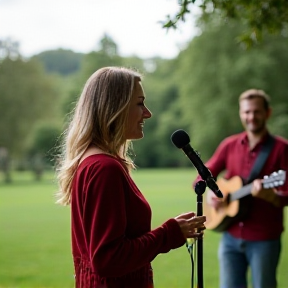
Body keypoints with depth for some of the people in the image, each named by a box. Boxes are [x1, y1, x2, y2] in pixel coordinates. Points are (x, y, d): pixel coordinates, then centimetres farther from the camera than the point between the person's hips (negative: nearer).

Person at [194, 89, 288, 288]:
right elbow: (202, 177, 15)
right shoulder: (229, 145, 7)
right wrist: (209, 193, -6)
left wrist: (269, 194, -30)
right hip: (231, 237, 4)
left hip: (264, 240, -4)